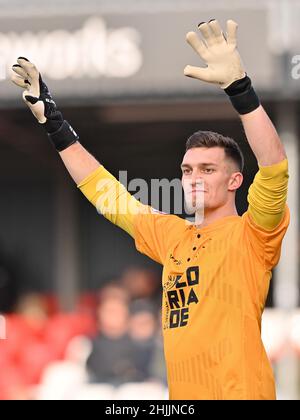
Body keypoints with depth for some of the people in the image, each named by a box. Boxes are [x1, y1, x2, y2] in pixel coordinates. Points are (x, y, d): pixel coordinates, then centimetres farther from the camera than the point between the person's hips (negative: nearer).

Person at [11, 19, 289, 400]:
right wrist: (52, 121, 20)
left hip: (241, 392, -6)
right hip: (181, 394, 7)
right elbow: (103, 190, 23)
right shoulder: (172, 236, 16)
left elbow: (274, 167, -20)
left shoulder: (251, 233, -2)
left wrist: (238, 85, -29)